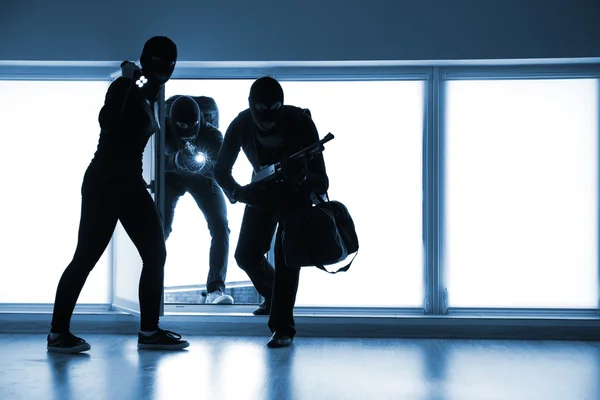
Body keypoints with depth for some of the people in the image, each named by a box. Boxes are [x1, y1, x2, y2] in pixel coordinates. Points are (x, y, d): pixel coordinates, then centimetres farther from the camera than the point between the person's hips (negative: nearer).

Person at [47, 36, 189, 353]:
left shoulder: (149, 98, 15)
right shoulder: (125, 88, -10)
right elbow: (107, 122, -30)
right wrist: (127, 80, -27)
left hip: (130, 183, 9)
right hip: (105, 182, -9)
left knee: (155, 253, 5)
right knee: (86, 257, -7)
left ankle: (149, 331, 11)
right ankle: (58, 333, 1)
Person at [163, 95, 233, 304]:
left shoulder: (211, 134, -32)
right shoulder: (163, 130, -30)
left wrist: (201, 162, -56)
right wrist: (175, 160, -55)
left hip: (203, 176, 0)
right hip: (171, 176, 0)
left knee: (221, 228, -15)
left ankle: (215, 289, -12)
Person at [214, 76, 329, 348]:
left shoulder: (300, 122, -30)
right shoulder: (241, 125, -22)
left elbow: (321, 181, -31)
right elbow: (221, 169, -13)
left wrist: (303, 180, -55)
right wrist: (237, 192, -34)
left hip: (297, 193, -3)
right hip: (262, 191, 4)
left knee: (286, 257, -16)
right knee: (247, 255, 0)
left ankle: (283, 328, -7)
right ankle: (272, 296, 31)